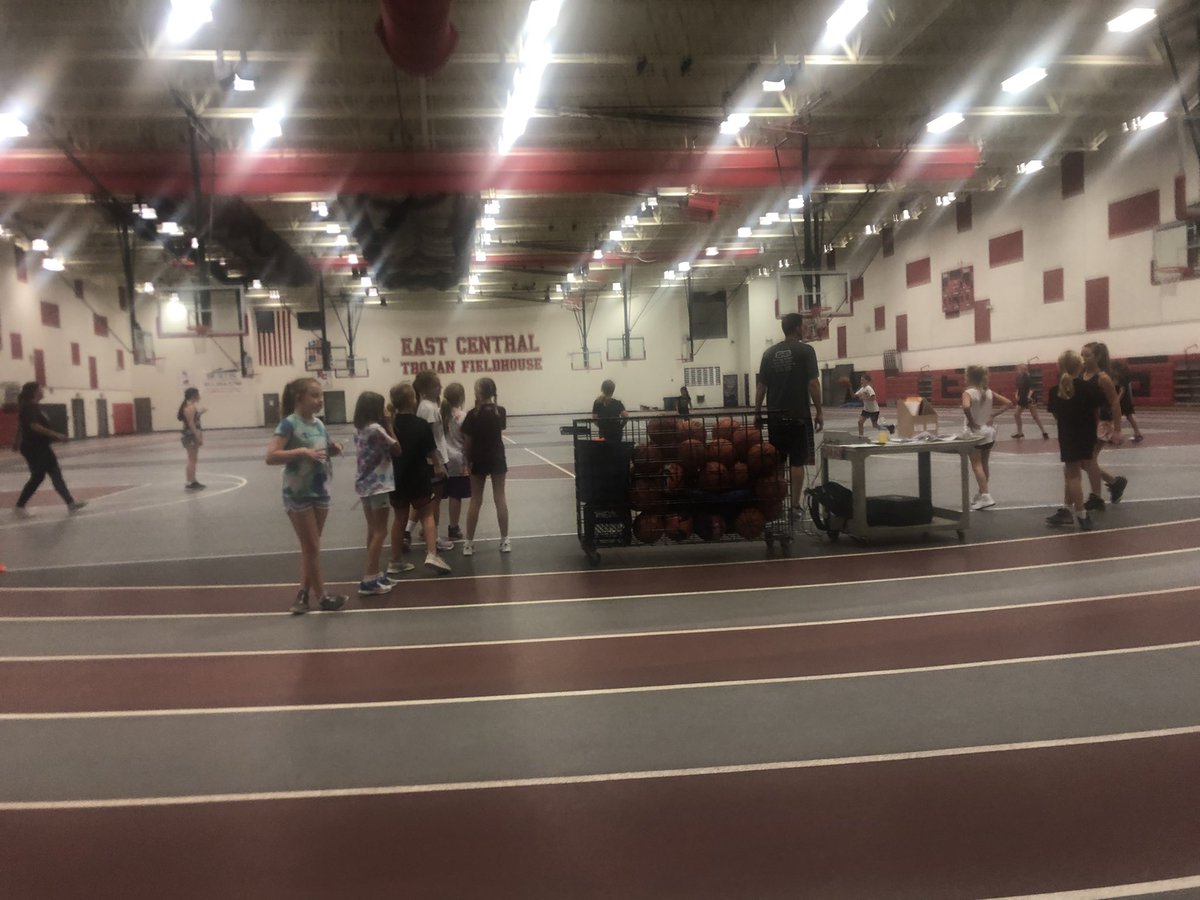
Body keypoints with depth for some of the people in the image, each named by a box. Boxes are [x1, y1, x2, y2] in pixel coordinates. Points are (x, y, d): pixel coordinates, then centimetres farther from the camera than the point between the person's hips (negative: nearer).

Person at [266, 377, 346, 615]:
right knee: (311, 547, 3)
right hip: (298, 494, -6)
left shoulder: (319, 424, 5)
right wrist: (303, 451, -30)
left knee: (311, 547, 13)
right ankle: (322, 596, 13)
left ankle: (303, 592, 24)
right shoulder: (289, 424, -15)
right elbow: (271, 457, -23)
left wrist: (333, 450, -2)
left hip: (320, 492, 7)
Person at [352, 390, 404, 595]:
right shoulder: (376, 428, -17)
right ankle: (368, 580, -4)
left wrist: (384, 425, 7)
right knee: (380, 532, -3)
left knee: (372, 530, 16)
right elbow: (397, 450, -10)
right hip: (378, 484, -8)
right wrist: (389, 425, -6)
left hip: (364, 484, 8)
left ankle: (374, 574, 22)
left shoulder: (358, 429, 8)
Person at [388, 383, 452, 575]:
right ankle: (431, 555, -7)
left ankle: (395, 561, 19)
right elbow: (431, 451, -6)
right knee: (427, 515, 9)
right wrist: (438, 465, 12)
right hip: (418, 478, -4)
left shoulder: (389, 425, -2)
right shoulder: (421, 424, -12)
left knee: (400, 519, 14)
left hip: (397, 478, 4)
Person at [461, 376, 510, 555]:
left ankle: (469, 542, 10)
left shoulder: (473, 414, -13)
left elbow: (467, 442, -9)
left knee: (475, 501, 6)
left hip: (479, 461, -1)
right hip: (497, 459, 1)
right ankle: (504, 540, 9)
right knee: (500, 498, 7)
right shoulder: (500, 411, -5)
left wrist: (467, 460, 5)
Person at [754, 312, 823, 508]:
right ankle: (795, 505, 2)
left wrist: (757, 413, 11)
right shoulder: (805, 350, -5)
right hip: (799, 415, -4)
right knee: (797, 462, 1)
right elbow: (813, 383, -10)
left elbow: (761, 386, 6)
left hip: (775, 416, 4)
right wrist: (819, 411, -4)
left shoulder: (770, 353, 8)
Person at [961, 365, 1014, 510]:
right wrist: (994, 414, 1)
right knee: (985, 464, 15)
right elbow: (1008, 403, 4)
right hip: (989, 432, 6)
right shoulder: (989, 392, 4)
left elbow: (966, 407, -34)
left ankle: (986, 497, -12)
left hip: (975, 433, -6)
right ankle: (981, 494, 26)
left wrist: (970, 422, -20)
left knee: (976, 465, -3)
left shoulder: (968, 393, -14)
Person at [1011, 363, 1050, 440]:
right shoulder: (1018, 378, 4)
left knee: (1035, 417, -7)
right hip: (1022, 399, 8)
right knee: (1016, 414, 8)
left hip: (1029, 399, -8)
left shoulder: (1028, 378, -16)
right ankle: (1020, 432, 21)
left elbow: (1031, 388, -19)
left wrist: (1029, 396, -33)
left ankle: (1044, 432, 1)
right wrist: (1017, 395, -1)